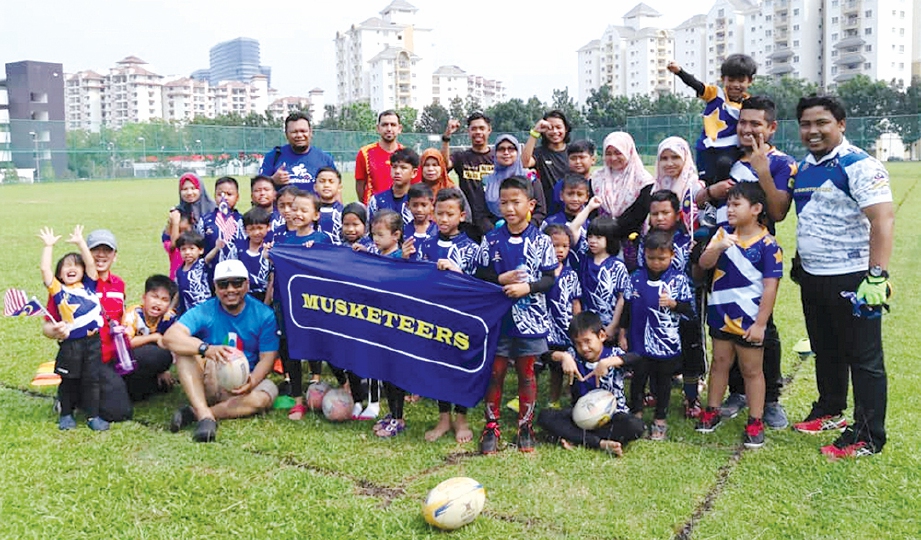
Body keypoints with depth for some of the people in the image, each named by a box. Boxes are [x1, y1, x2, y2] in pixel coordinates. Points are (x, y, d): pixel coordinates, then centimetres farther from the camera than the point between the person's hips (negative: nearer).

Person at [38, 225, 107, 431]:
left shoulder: (89, 285, 9)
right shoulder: (58, 290, 4)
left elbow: (90, 263, 0)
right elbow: (45, 269, -6)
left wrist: (80, 241, -1)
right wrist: (49, 246, -3)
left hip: (93, 341, 1)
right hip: (71, 343, -1)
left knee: (92, 379, 6)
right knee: (69, 381, 11)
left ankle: (93, 415, 13)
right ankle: (66, 414, 26)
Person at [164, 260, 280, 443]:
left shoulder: (264, 315, -6)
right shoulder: (203, 312, -9)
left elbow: (267, 358, -9)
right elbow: (170, 336, -26)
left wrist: (251, 382, -31)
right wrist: (206, 349, -45)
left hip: (242, 386, 0)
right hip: (207, 384, 0)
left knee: (265, 394, -33)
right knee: (184, 348, -25)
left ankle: (193, 413, -28)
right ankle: (204, 415, -37)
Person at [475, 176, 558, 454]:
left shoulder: (541, 241, -3)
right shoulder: (491, 239, 1)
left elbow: (550, 278, -3)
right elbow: (480, 275, 3)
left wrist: (527, 287, -18)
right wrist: (501, 279, -15)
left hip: (530, 318, -1)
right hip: (498, 316, 1)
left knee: (526, 373, 10)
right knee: (495, 372, 7)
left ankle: (525, 427, 22)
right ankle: (491, 427, 17)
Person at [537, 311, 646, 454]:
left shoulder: (613, 354, -8)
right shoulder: (574, 355, -1)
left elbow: (635, 357, -29)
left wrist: (607, 363, -40)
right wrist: (563, 356, -33)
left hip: (612, 414, -2)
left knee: (636, 426, -33)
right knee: (545, 416, -21)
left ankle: (576, 438, -26)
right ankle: (601, 443, -28)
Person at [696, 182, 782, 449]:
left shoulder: (767, 245, -15)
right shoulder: (723, 234, 1)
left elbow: (771, 287, -15)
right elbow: (704, 263, -7)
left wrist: (760, 324, -16)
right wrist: (718, 247, -27)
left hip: (748, 320, -5)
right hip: (720, 315, 5)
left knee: (752, 370, 9)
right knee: (720, 362, 18)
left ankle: (755, 422, 18)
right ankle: (712, 411, 30)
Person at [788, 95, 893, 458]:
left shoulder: (859, 166, -15)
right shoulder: (804, 167, 10)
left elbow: (883, 220, -22)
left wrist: (877, 276, -28)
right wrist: (799, 260, 23)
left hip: (851, 279, -8)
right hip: (812, 278, 8)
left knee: (864, 358, 1)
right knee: (825, 351, 21)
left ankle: (868, 437, 10)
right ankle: (830, 411, 38)